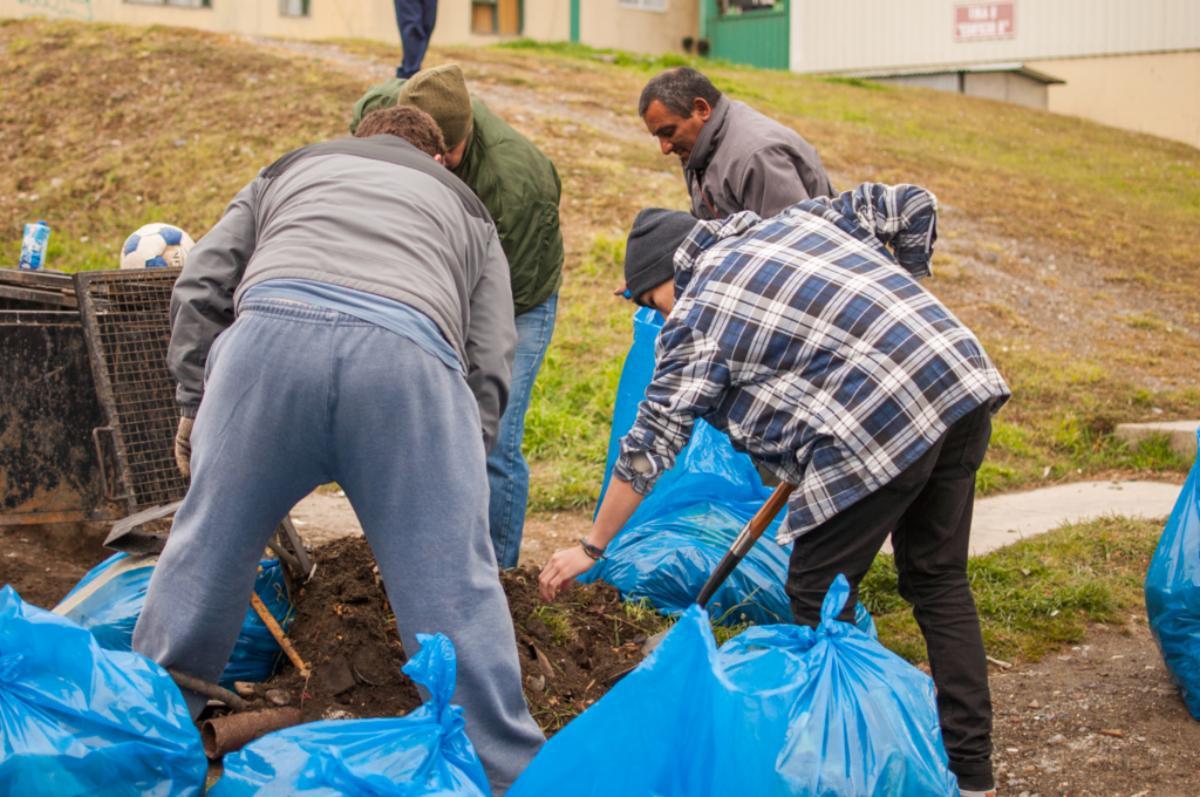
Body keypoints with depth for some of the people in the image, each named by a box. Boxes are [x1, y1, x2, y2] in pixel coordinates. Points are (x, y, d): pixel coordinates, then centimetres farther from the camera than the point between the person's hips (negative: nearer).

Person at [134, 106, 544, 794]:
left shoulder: (293, 167, 38)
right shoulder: (467, 210, 36)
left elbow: (202, 286, 24)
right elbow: (489, 367, 22)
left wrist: (194, 406, 30)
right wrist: (454, 482, 27)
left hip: (272, 327, 1)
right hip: (409, 353, -1)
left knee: (207, 549, 16)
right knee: (454, 585, 5)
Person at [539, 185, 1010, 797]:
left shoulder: (697, 318, 3)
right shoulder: (794, 219, 21)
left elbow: (650, 445, 5)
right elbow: (911, 206, 21)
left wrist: (592, 547, 15)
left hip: (880, 422, -8)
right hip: (967, 383, 9)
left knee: (818, 594, 7)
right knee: (938, 578, 17)